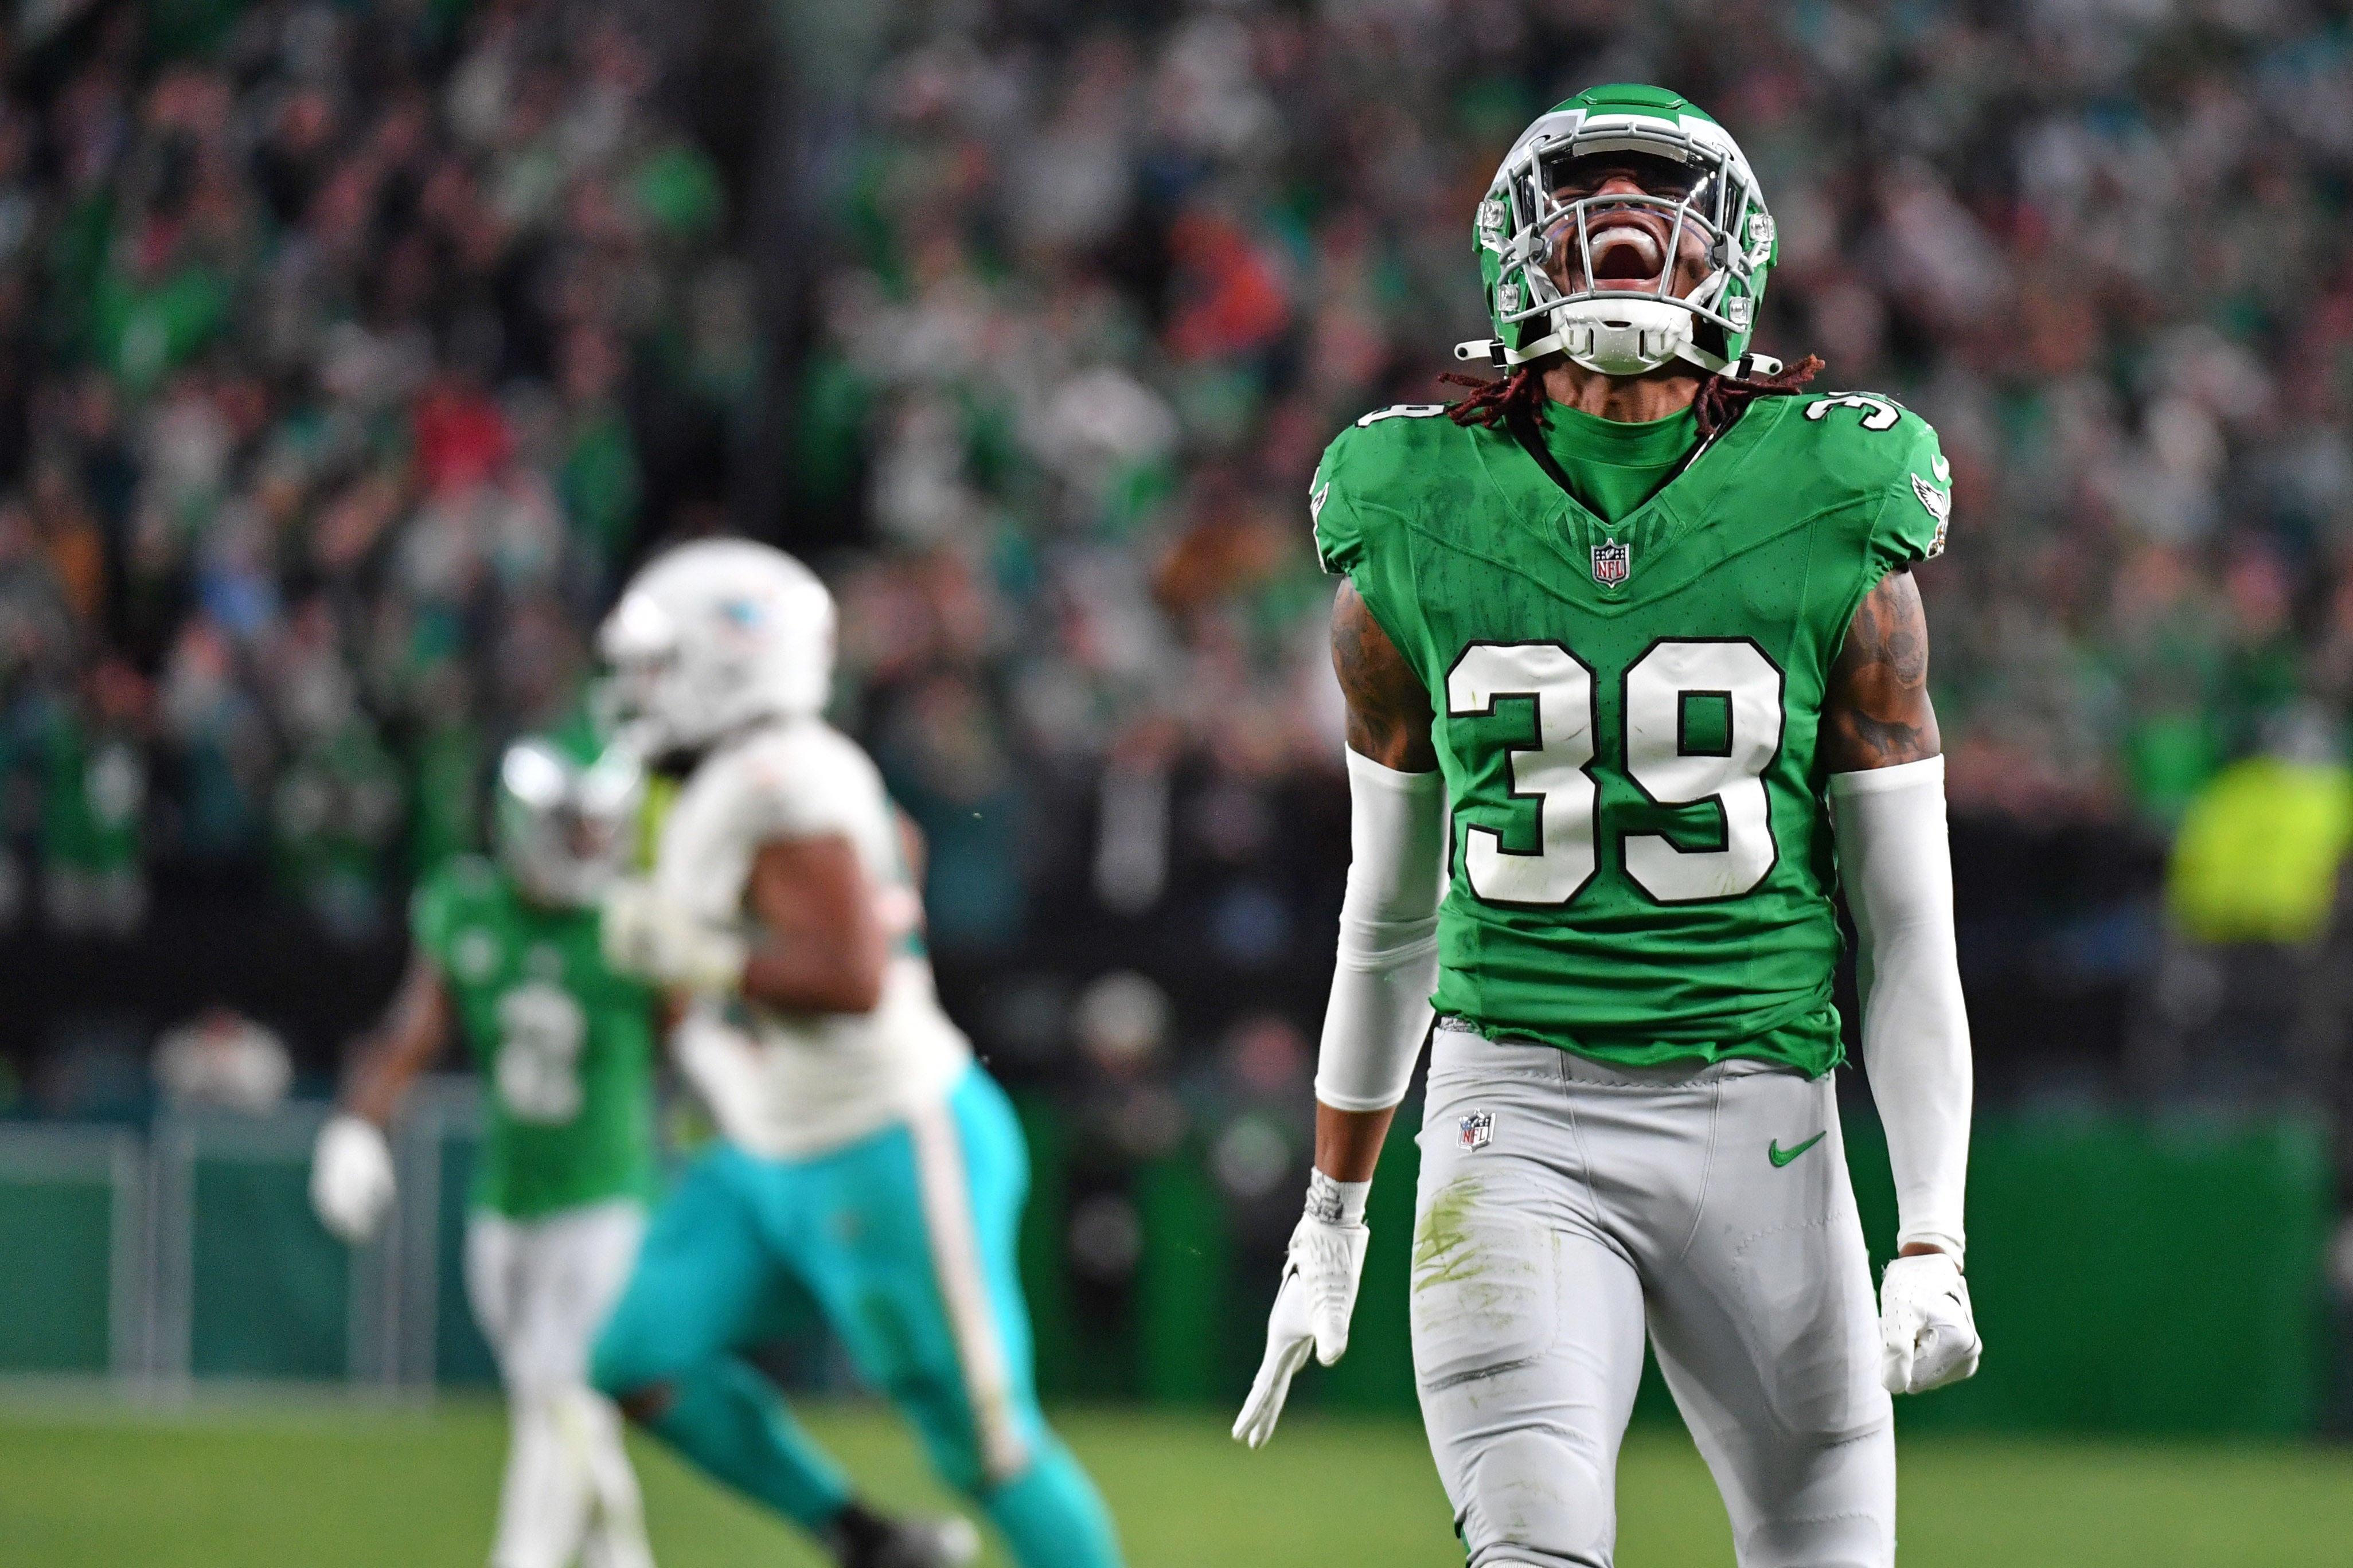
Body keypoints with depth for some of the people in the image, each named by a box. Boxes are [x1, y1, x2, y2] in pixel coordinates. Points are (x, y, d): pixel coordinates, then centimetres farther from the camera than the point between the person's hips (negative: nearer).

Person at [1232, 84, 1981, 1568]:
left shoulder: (1837, 532, 2)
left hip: (1757, 1122, 1)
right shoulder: (1419, 529, 5)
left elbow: (1912, 928, 3)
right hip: (1517, 1112, 0)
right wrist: (1333, 1217, 21)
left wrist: (1934, 1241, -5)